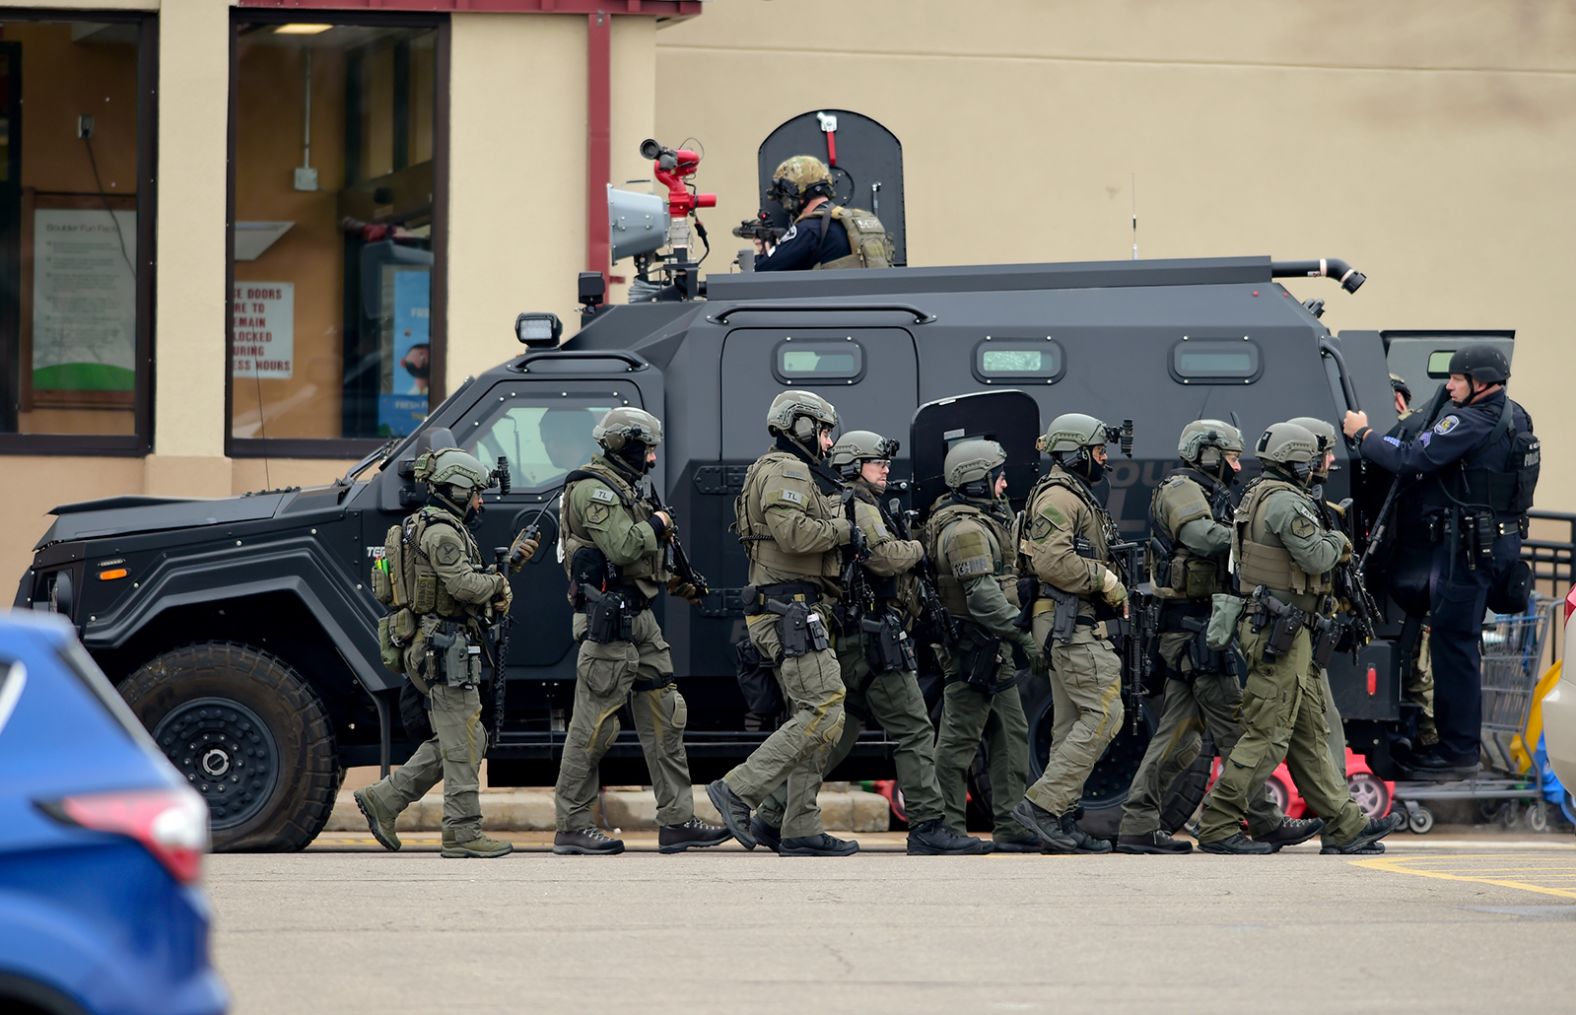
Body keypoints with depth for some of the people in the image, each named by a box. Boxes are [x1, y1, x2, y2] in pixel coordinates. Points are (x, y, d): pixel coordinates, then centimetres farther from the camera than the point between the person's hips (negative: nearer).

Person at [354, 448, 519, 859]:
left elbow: (469, 580, 23)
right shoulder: (441, 532, -14)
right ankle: (463, 833, -6)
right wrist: (498, 582, -7)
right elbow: (465, 585, -25)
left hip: (434, 650, 11)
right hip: (446, 647, -11)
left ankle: (382, 799, 14)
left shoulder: (444, 528, 21)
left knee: (454, 740, 14)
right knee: (462, 741, -8)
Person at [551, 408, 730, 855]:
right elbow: (621, 547, -25)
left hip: (638, 619, 11)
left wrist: (683, 584, 24)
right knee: (594, 722, -6)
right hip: (608, 620, -11)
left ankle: (676, 821, 8)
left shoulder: (622, 488, 20)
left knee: (664, 717, 7)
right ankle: (572, 827, -1)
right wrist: (655, 525, -8)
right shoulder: (593, 489, -12)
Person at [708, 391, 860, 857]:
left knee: (811, 717, 9)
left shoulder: (799, 475, 26)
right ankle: (738, 790, -17)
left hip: (797, 613, 11)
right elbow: (792, 532, -23)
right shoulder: (785, 472, -9)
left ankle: (801, 831, 7)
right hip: (790, 609, -11)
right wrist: (845, 529, -11)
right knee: (824, 711, -16)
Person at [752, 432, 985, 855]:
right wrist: (917, 548, -2)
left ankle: (773, 817, 11)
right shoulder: (858, 507, -9)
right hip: (873, 638, -10)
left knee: (837, 734, 12)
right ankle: (927, 827, -10)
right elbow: (886, 557, -21)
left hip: (848, 641, 10)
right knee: (914, 730, -8)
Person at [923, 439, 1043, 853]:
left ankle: (1012, 828, 12)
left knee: (1011, 734, 10)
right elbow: (984, 597, -23)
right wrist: (1025, 638, -23)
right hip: (974, 645, -11)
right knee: (959, 738, -6)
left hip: (992, 648, 11)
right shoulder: (966, 529, -16)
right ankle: (946, 829, -4)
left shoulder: (981, 521, 18)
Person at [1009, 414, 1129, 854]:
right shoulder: (1058, 497, -12)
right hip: (1070, 622, -11)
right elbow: (1052, 561, -24)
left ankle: (1062, 821, 8)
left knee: (1072, 721, 8)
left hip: (1073, 623, 11)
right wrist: (1105, 579, -15)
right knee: (1104, 714, -15)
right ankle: (1042, 803, -17)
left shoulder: (1077, 497, 23)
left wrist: (1114, 593, 12)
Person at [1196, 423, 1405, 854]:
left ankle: (1346, 825, 16)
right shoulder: (1285, 502, -15)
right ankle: (1217, 826, -7)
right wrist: (1337, 541, 1)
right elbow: (1315, 558, -18)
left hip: (1264, 624, 11)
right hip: (1281, 630, -11)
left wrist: (1329, 546, 12)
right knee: (1267, 736, -8)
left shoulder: (1255, 497, 17)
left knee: (1309, 735, 12)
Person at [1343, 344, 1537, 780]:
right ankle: (1457, 742, 23)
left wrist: (1363, 434, -7)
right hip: (1503, 541, 10)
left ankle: (1457, 752, -4)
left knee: (1453, 645, -5)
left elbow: (1410, 459, -20)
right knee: (1460, 643, 17)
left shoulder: (1471, 423, -18)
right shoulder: (1514, 418, 12)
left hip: (1468, 544, -10)